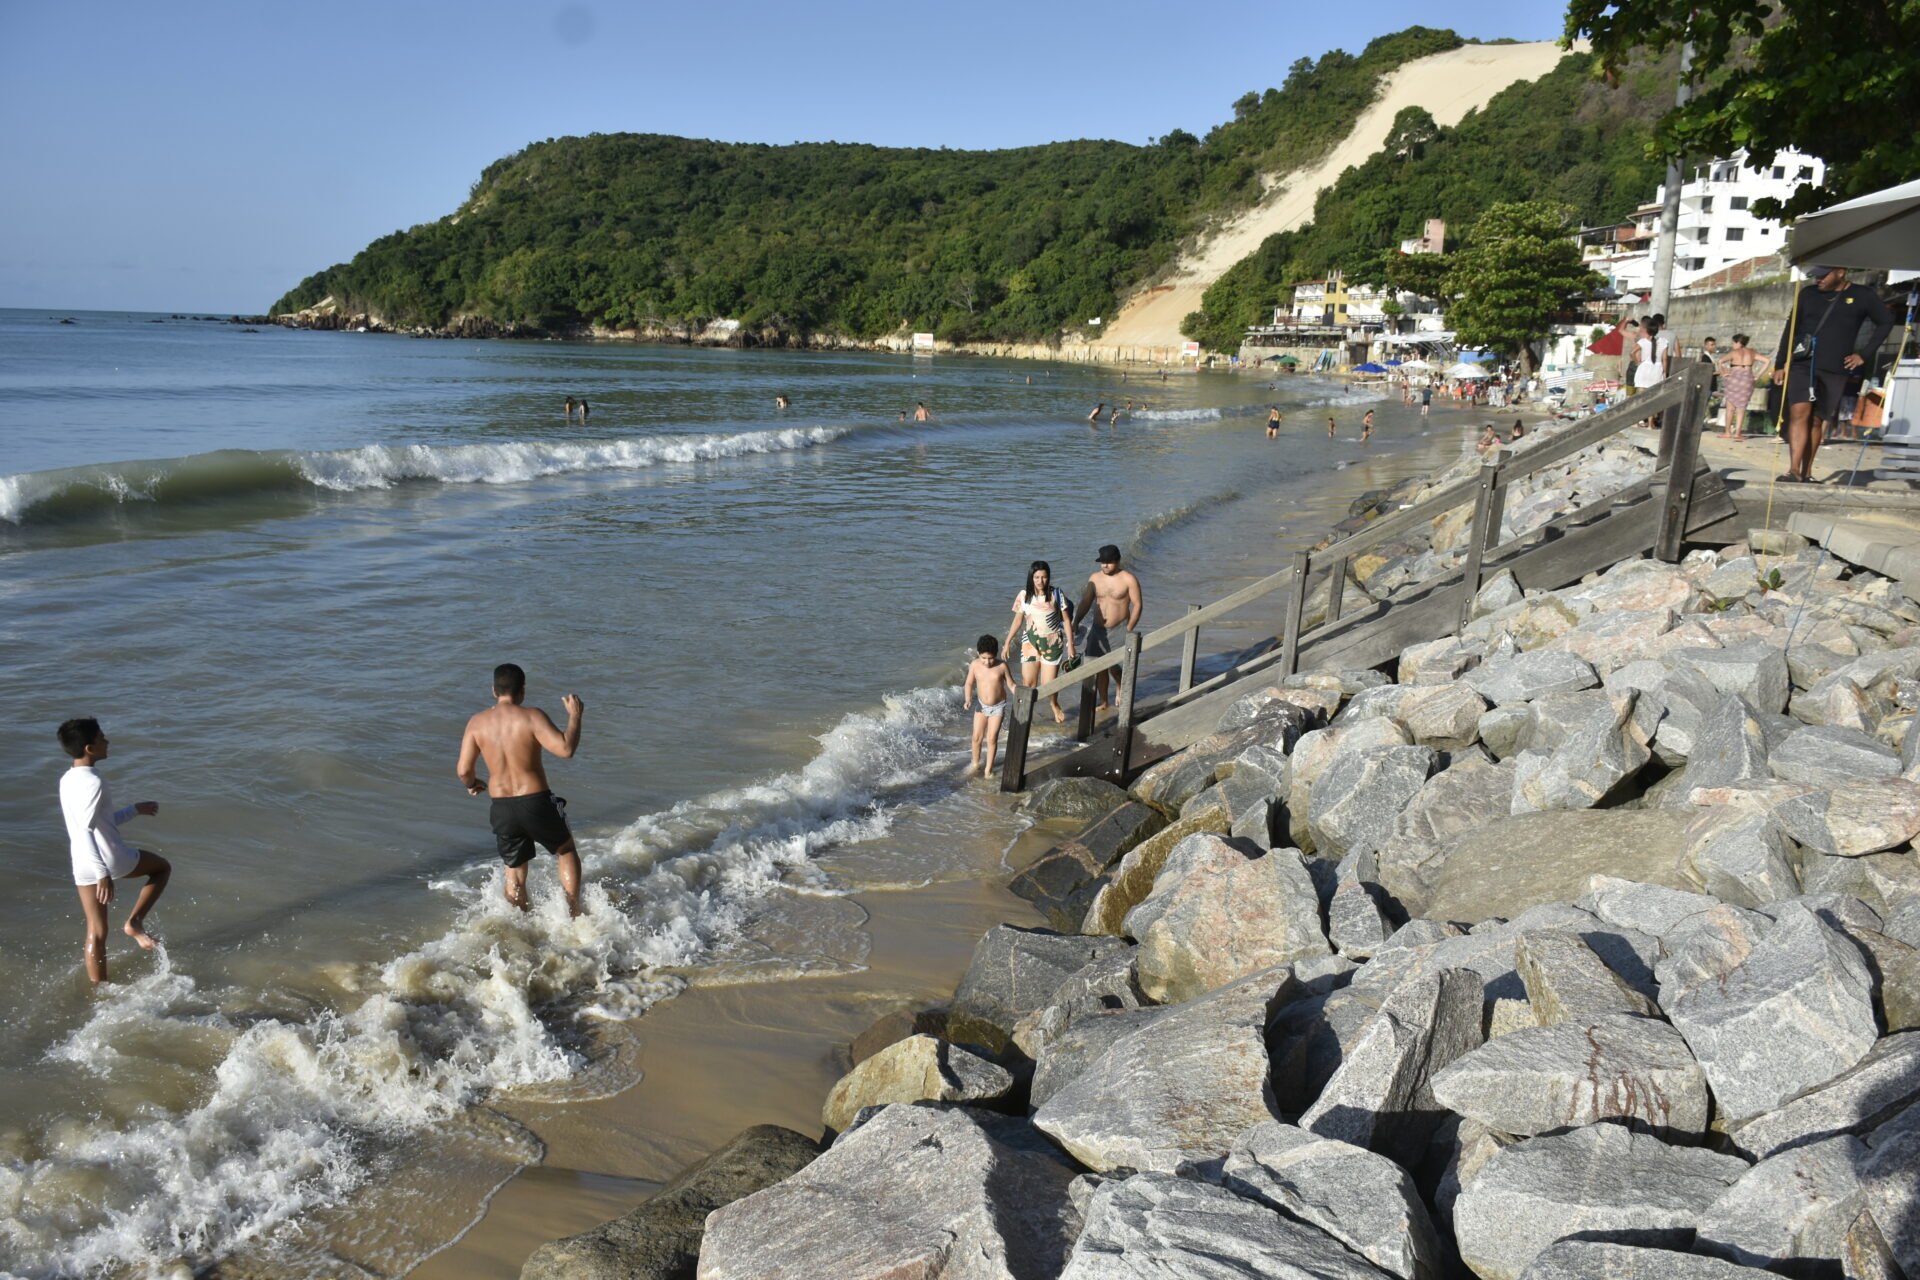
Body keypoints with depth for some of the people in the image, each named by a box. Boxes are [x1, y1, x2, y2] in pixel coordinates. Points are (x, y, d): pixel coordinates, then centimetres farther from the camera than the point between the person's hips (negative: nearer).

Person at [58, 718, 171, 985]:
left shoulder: (67, 780, 11)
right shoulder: (93, 782, -17)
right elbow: (86, 831, -25)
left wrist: (134, 810, 28)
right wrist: (103, 874, -26)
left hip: (82, 867, 8)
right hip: (110, 860, -8)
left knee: (96, 932, 14)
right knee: (162, 867, 21)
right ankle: (134, 922, 10)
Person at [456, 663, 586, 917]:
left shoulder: (477, 722, -1)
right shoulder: (532, 716, -13)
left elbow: (463, 770, -2)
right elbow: (566, 749, -21)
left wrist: (472, 785, 20)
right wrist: (574, 716, -7)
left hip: (501, 808, 3)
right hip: (536, 802, -3)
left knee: (514, 872, 20)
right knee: (566, 850, 23)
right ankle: (574, 915, 19)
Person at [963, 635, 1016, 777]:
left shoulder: (1002, 666, -17)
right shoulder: (974, 665, -13)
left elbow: (1011, 685, -7)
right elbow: (969, 683, -2)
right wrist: (968, 699, -17)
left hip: (998, 707, -2)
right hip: (981, 705, 2)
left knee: (992, 738, 2)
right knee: (977, 737, 6)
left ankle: (988, 768, 16)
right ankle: (975, 764, 29)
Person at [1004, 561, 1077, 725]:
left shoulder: (1057, 594, -10)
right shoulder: (1024, 595, -5)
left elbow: (1067, 620, -3)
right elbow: (1018, 620, 5)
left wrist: (1070, 644, -5)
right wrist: (1008, 642, 6)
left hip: (1052, 643, -2)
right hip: (1030, 642, 2)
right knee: (1028, 682, -4)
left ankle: (1055, 706, 33)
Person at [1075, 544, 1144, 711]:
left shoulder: (1128, 579, -10)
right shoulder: (1094, 578, 2)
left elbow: (1137, 605, -10)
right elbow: (1086, 602, 6)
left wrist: (1129, 630, -18)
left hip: (1119, 630, -4)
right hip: (1098, 629, 4)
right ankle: (1103, 701, 20)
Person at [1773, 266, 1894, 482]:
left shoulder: (1862, 297, 4)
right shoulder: (1808, 294, 8)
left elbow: (1885, 322, 14)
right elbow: (1791, 328, 12)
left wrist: (1864, 354, 5)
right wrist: (1780, 364, 8)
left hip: (1834, 371, 0)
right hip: (1801, 365, 0)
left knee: (1817, 421, 4)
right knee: (1799, 412, -16)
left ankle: (1806, 473, 12)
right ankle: (1794, 470, -24)